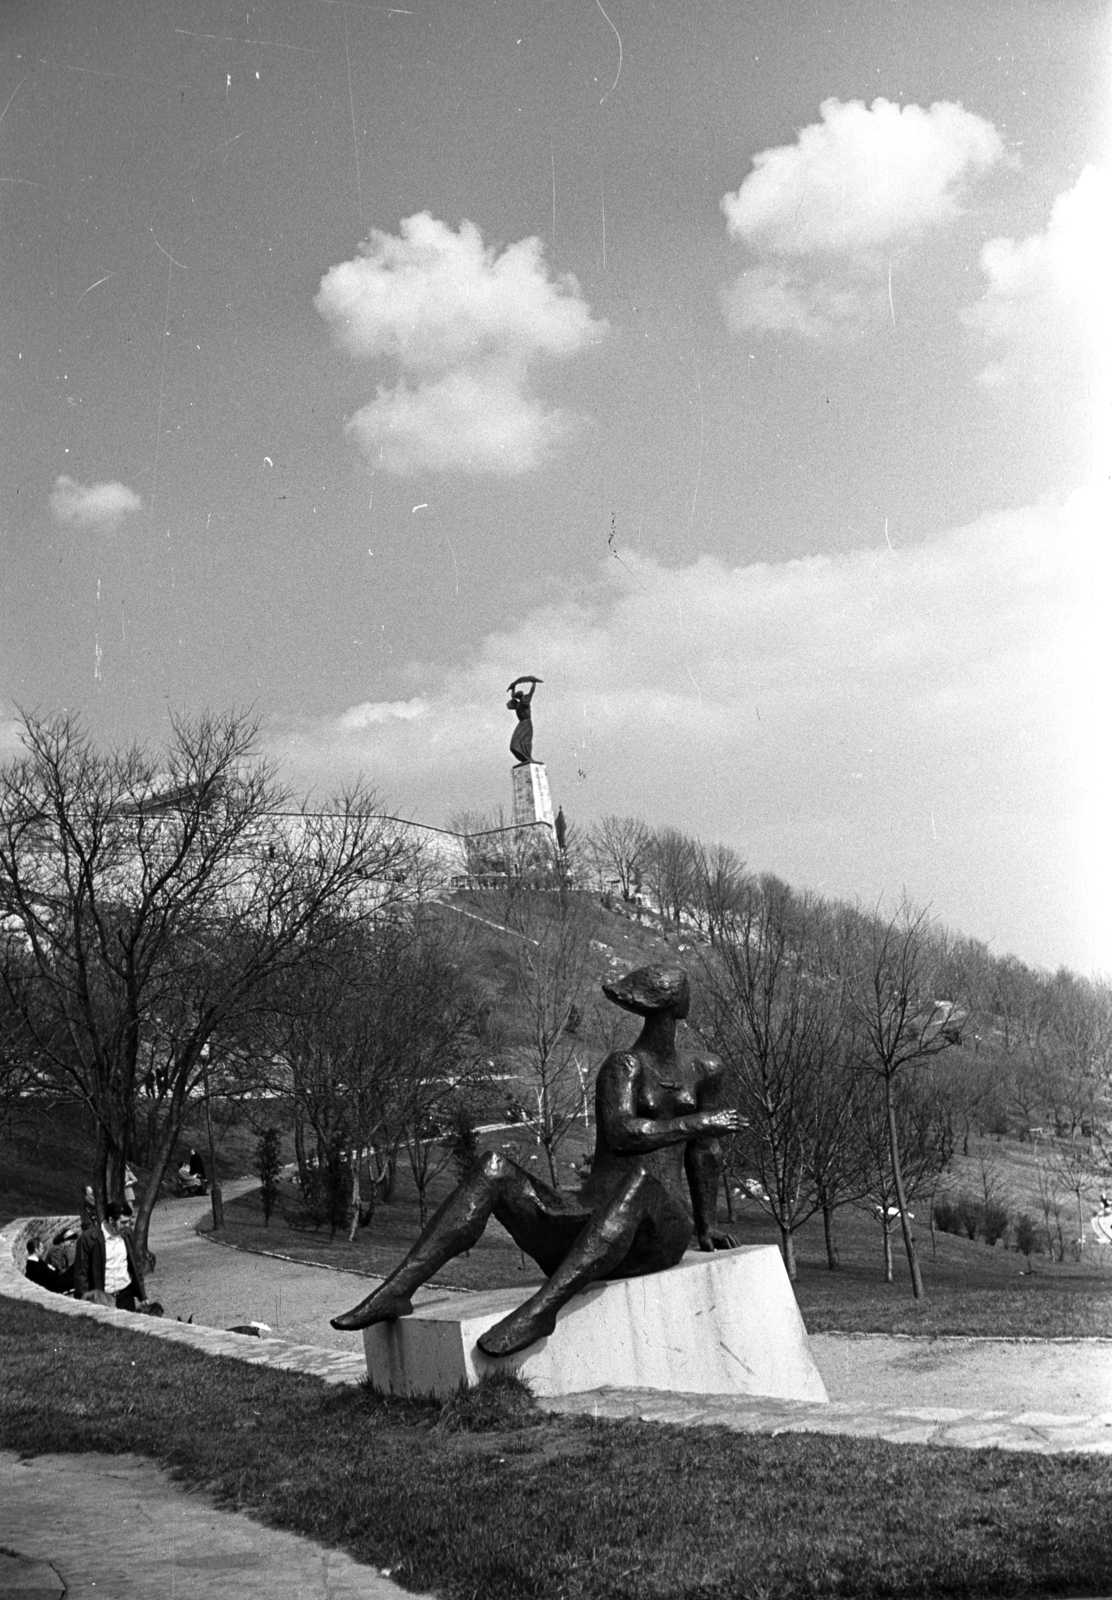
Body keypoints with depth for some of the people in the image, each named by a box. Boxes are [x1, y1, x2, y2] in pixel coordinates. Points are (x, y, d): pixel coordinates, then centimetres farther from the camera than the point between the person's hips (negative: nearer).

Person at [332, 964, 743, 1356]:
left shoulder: (705, 1073, 14)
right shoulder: (624, 1065, 5)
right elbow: (619, 1132, -13)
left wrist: (707, 1227, 29)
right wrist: (695, 1123, -12)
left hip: (659, 1235, -1)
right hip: (588, 1222, 1)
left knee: (638, 1182, -37)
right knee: (494, 1169, -19)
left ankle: (541, 1307, -50)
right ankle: (396, 1291, -28)